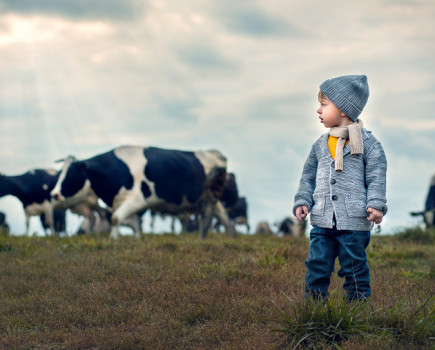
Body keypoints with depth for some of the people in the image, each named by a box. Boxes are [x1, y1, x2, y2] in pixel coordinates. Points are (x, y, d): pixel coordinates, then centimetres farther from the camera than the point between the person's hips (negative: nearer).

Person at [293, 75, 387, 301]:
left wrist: (376, 205, -13)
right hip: (322, 221, 4)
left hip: (354, 222, -4)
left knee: (354, 268, 2)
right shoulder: (320, 146, 13)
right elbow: (308, 176, 19)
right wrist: (302, 202, 7)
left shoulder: (367, 143, -2)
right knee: (317, 265, 3)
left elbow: (377, 177, -3)